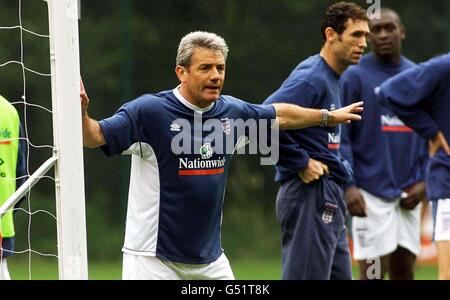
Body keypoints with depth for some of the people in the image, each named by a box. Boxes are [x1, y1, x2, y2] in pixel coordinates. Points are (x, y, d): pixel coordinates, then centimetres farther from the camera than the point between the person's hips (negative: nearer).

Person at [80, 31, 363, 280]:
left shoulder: (231, 112, 5)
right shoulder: (149, 111, -13)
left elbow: (279, 114, 24)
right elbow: (96, 136, -21)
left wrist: (330, 115, 36)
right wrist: (81, 111, -42)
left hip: (210, 257, 6)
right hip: (153, 259, -6)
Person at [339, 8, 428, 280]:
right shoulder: (355, 77, -2)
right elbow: (340, 135, -6)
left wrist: (423, 181, 3)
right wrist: (348, 185, -14)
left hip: (408, 195, 5)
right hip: (371, 193, -5)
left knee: (404, 271, 6)